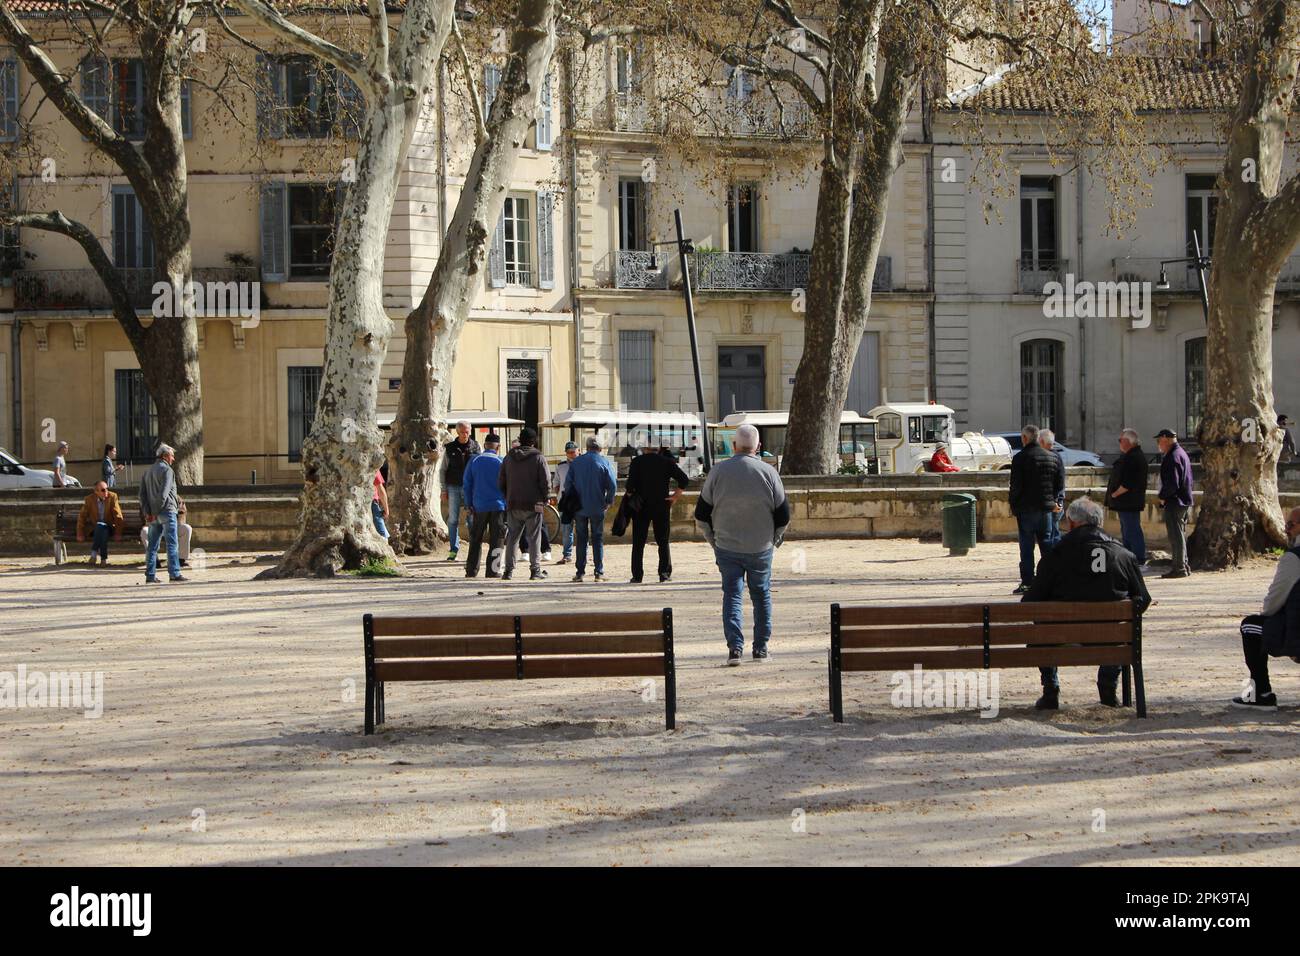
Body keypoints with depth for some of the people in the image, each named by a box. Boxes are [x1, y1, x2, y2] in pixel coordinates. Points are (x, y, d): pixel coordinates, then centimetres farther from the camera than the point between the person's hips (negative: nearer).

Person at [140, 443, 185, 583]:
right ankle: (174, 574, -9)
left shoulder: (148, 471, 16)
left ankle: (150, 575, 6)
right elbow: (164, 493, -18)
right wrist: (157, 511, -13)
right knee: (172, 544, -5)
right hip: (166, 511, -7)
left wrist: (147, 512, 3)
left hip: (153, 515, 7)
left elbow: (142, 494, 10)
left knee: (152, 545, 8)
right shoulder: (167, 470, -8)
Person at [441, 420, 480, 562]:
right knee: (453, 519, 2)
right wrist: (444, 489, 3)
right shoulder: (449, 448, 6)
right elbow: (443, 469, 9)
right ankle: (453, 550, 8)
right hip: (454, 487, 1)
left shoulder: (476, 447, 5)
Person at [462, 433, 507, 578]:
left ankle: (471, 570, 11)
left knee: (475, 540, 11)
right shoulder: (501, 462, -4)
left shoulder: (474, 460, 3)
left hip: (479, 506, 2)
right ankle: (493, 571, -1)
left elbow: (467, 484, 4)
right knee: (495, 541, 2)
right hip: (498, 506, -2)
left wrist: (469, 504, 8)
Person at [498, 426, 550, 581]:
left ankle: (508, 570, 7)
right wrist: (545, 499, 5)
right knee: (534, 538, 2)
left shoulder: (509, 458, 6)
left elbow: (500, 482, 8)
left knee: (512, 538, 9)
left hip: (513, 505, 4)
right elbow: (546, 482, -9)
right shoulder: (538, 458, -7)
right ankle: (535, 570, 1)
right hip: (533, 505, -3)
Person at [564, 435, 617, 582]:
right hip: (597, 508, -2)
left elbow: (567, 484, 1)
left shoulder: (575, 462, 3)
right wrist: (609, 501, 4)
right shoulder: (605, 462, -4)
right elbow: (613, 484, -11)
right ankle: (599, 572, 2)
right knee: (598, 539, 5)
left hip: (579, 508, 2)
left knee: (581, 539, 9)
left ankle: (579, 572, 6)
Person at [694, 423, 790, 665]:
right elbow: (783, 515, -2)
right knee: (761, 595, 13)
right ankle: (761, 649, 17)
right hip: (761, 548, 0)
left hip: (727, 547, 0)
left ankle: (735, 647, -9)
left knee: (732, 595, 4)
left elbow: (702, 513, 0)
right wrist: (774, 540, 15)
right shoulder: (768, 472, -6)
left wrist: (713, 539, 14)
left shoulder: (718, 471, -5)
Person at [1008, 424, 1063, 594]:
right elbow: (1061, 483, 8)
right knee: (1046, 544, 11)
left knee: (1027, 545, -1)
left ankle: (1027, 583, -3)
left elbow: (1016, 485, -13)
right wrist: (1051, 499, 15)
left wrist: (1013, 504, -1)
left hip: (1026, 508, -5)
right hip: (1046, 507, 5)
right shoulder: (1053, 457, 7)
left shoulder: (1021, 458, -11)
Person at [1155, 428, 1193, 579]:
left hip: (1175, 502, -11)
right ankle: (1183, 565, 22)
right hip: (1184, 501, 11)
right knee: (1180, 535, 17)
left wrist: (1162, 497, -10)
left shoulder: (1173, 457, -17)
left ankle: (1179, 568, -5)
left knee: (1176, 536, -7)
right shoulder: (1182, 453, 16)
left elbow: (1172, 483, -23)